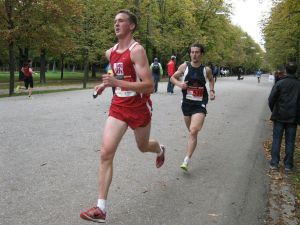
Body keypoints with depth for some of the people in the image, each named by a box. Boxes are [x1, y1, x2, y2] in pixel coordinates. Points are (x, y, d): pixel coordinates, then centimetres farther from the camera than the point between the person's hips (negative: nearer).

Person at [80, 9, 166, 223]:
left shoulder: (137, 50, -16)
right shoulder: (110, 52, 6)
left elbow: (149, 86, -23)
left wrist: (117, 83, -31)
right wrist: (106, 84, 7)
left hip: (139, 107, -5)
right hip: (118, 107, 5)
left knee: (143, 147, 19)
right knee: (106, 153, -9)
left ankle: (160, 150, 60)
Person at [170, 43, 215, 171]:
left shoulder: (206, 70, -2)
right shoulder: (184, 66, -4)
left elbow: (211, 79, 20)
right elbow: (173, 78, 8)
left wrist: (211, 90, 4)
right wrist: (179, 83, -13)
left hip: (200, 104, -2)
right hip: (186, 103, 3)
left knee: (193, 131, -18)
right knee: (191, 130, 18)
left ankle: (186, 161, -16)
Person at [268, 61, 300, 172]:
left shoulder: (279, 83, -8)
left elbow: (271, 99, -9)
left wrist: (273, 111, 7)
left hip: (279, 117, -1)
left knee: (276, 140, 6)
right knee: (290, 142, 8)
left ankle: (274, 163, 8)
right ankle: (288, 165, 12)